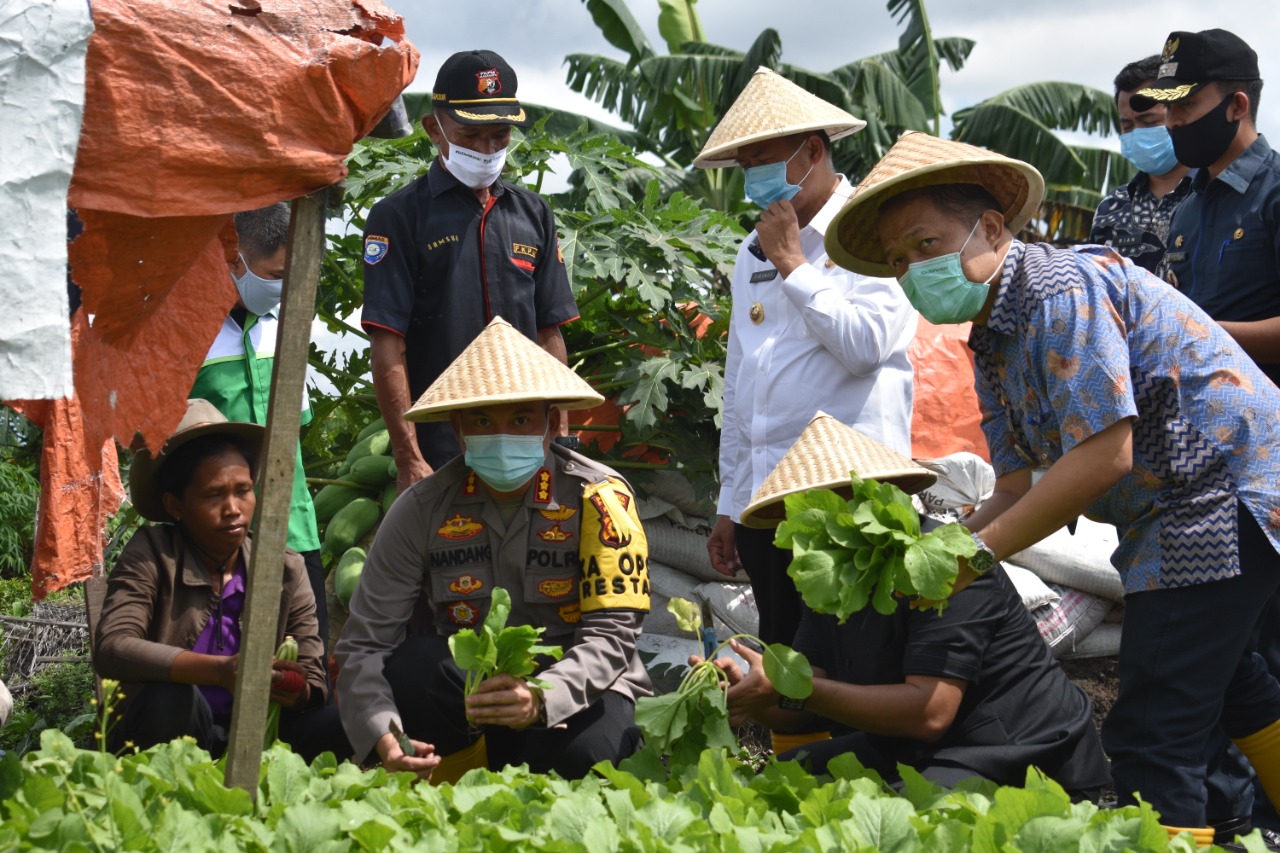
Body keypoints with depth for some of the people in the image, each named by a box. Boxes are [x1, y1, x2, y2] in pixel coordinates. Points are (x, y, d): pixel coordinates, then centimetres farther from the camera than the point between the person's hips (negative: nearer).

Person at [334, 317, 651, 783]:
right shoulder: (424, 508, -8)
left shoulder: (599, 498, -12)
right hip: (467, 685, 2)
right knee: (410, 665, -30)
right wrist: (384, 736, -32)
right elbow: (363, 643, -12)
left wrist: (541, 698, -41)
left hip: (577, 687, -1)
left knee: (585, 752, -35)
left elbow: (611, 635, -20)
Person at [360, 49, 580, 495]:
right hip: (439, 454, -4)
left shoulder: (532, 213, 15)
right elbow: (388, 346, -7)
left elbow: (548, 335, 16)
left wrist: (560, 436, 8)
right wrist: (408, 458, -14)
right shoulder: (400, 216, -1)